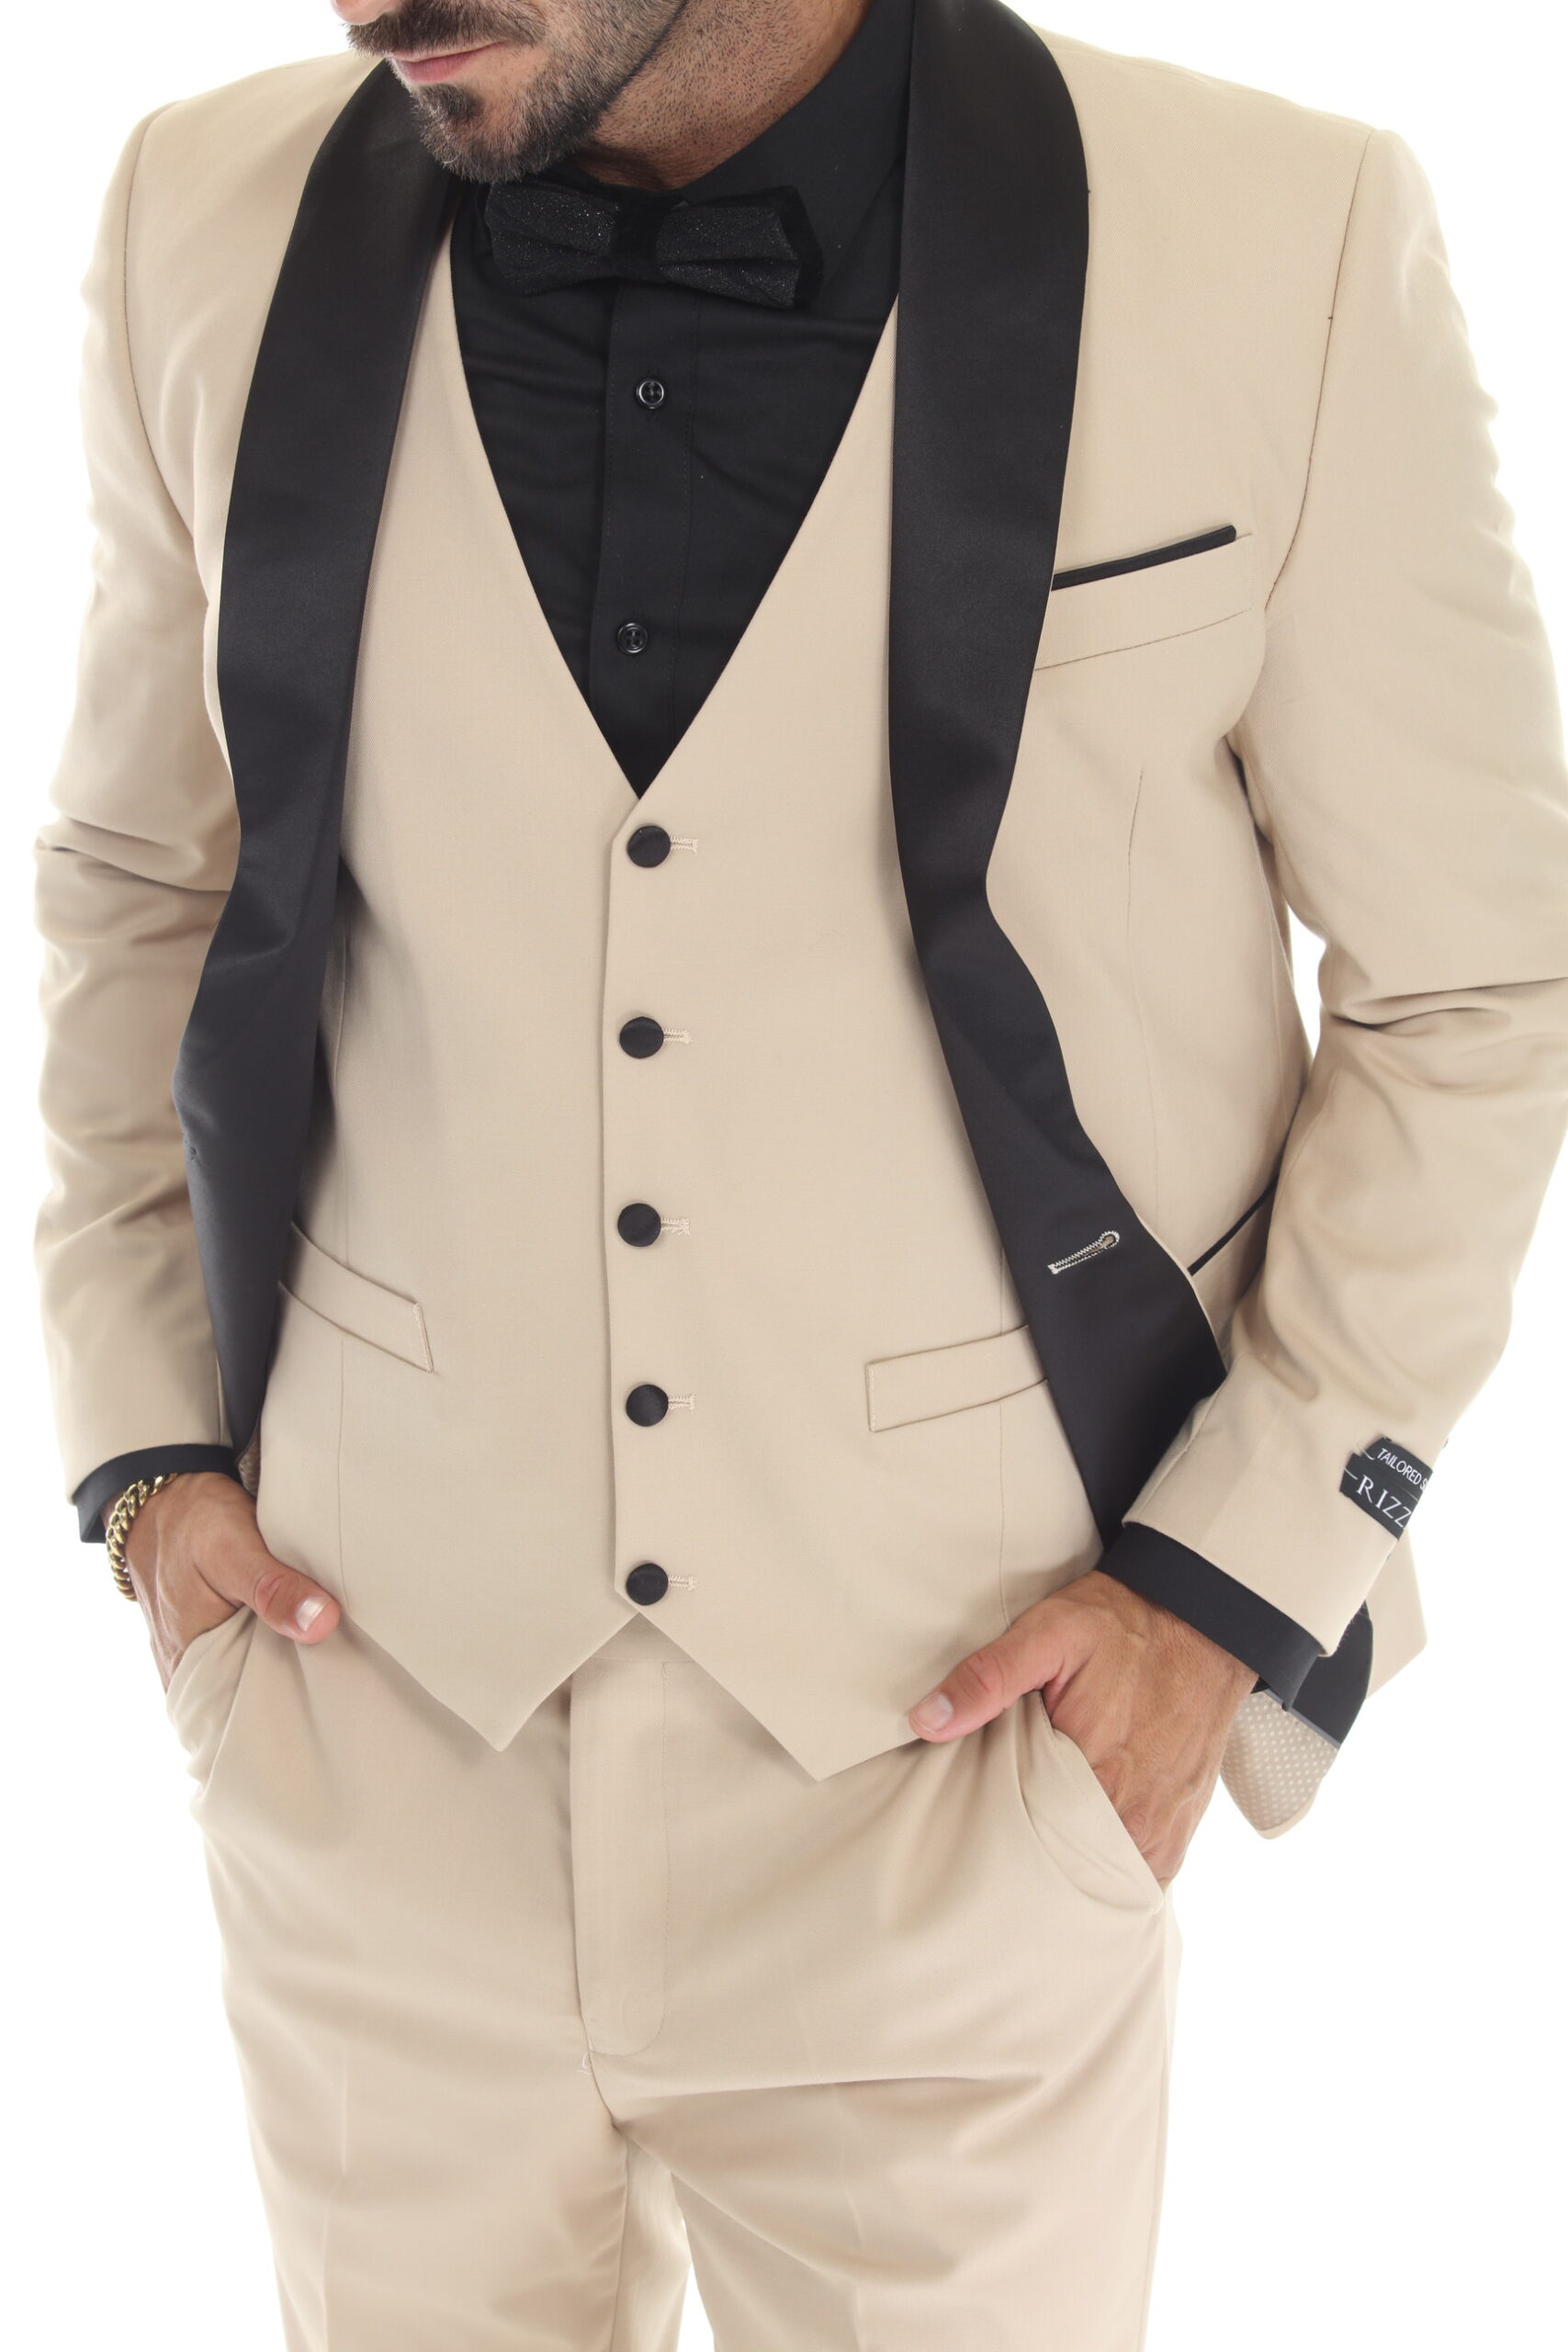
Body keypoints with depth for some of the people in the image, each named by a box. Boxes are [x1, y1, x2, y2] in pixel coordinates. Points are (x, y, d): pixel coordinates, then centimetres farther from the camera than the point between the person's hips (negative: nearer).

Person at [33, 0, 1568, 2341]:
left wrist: (1247, 1575, -8)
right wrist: (143, 1436, 4)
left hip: (964, 1752, -2)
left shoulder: (1286, 249, -14)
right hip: (376, 1712, 3)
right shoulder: (215, 228, -4)